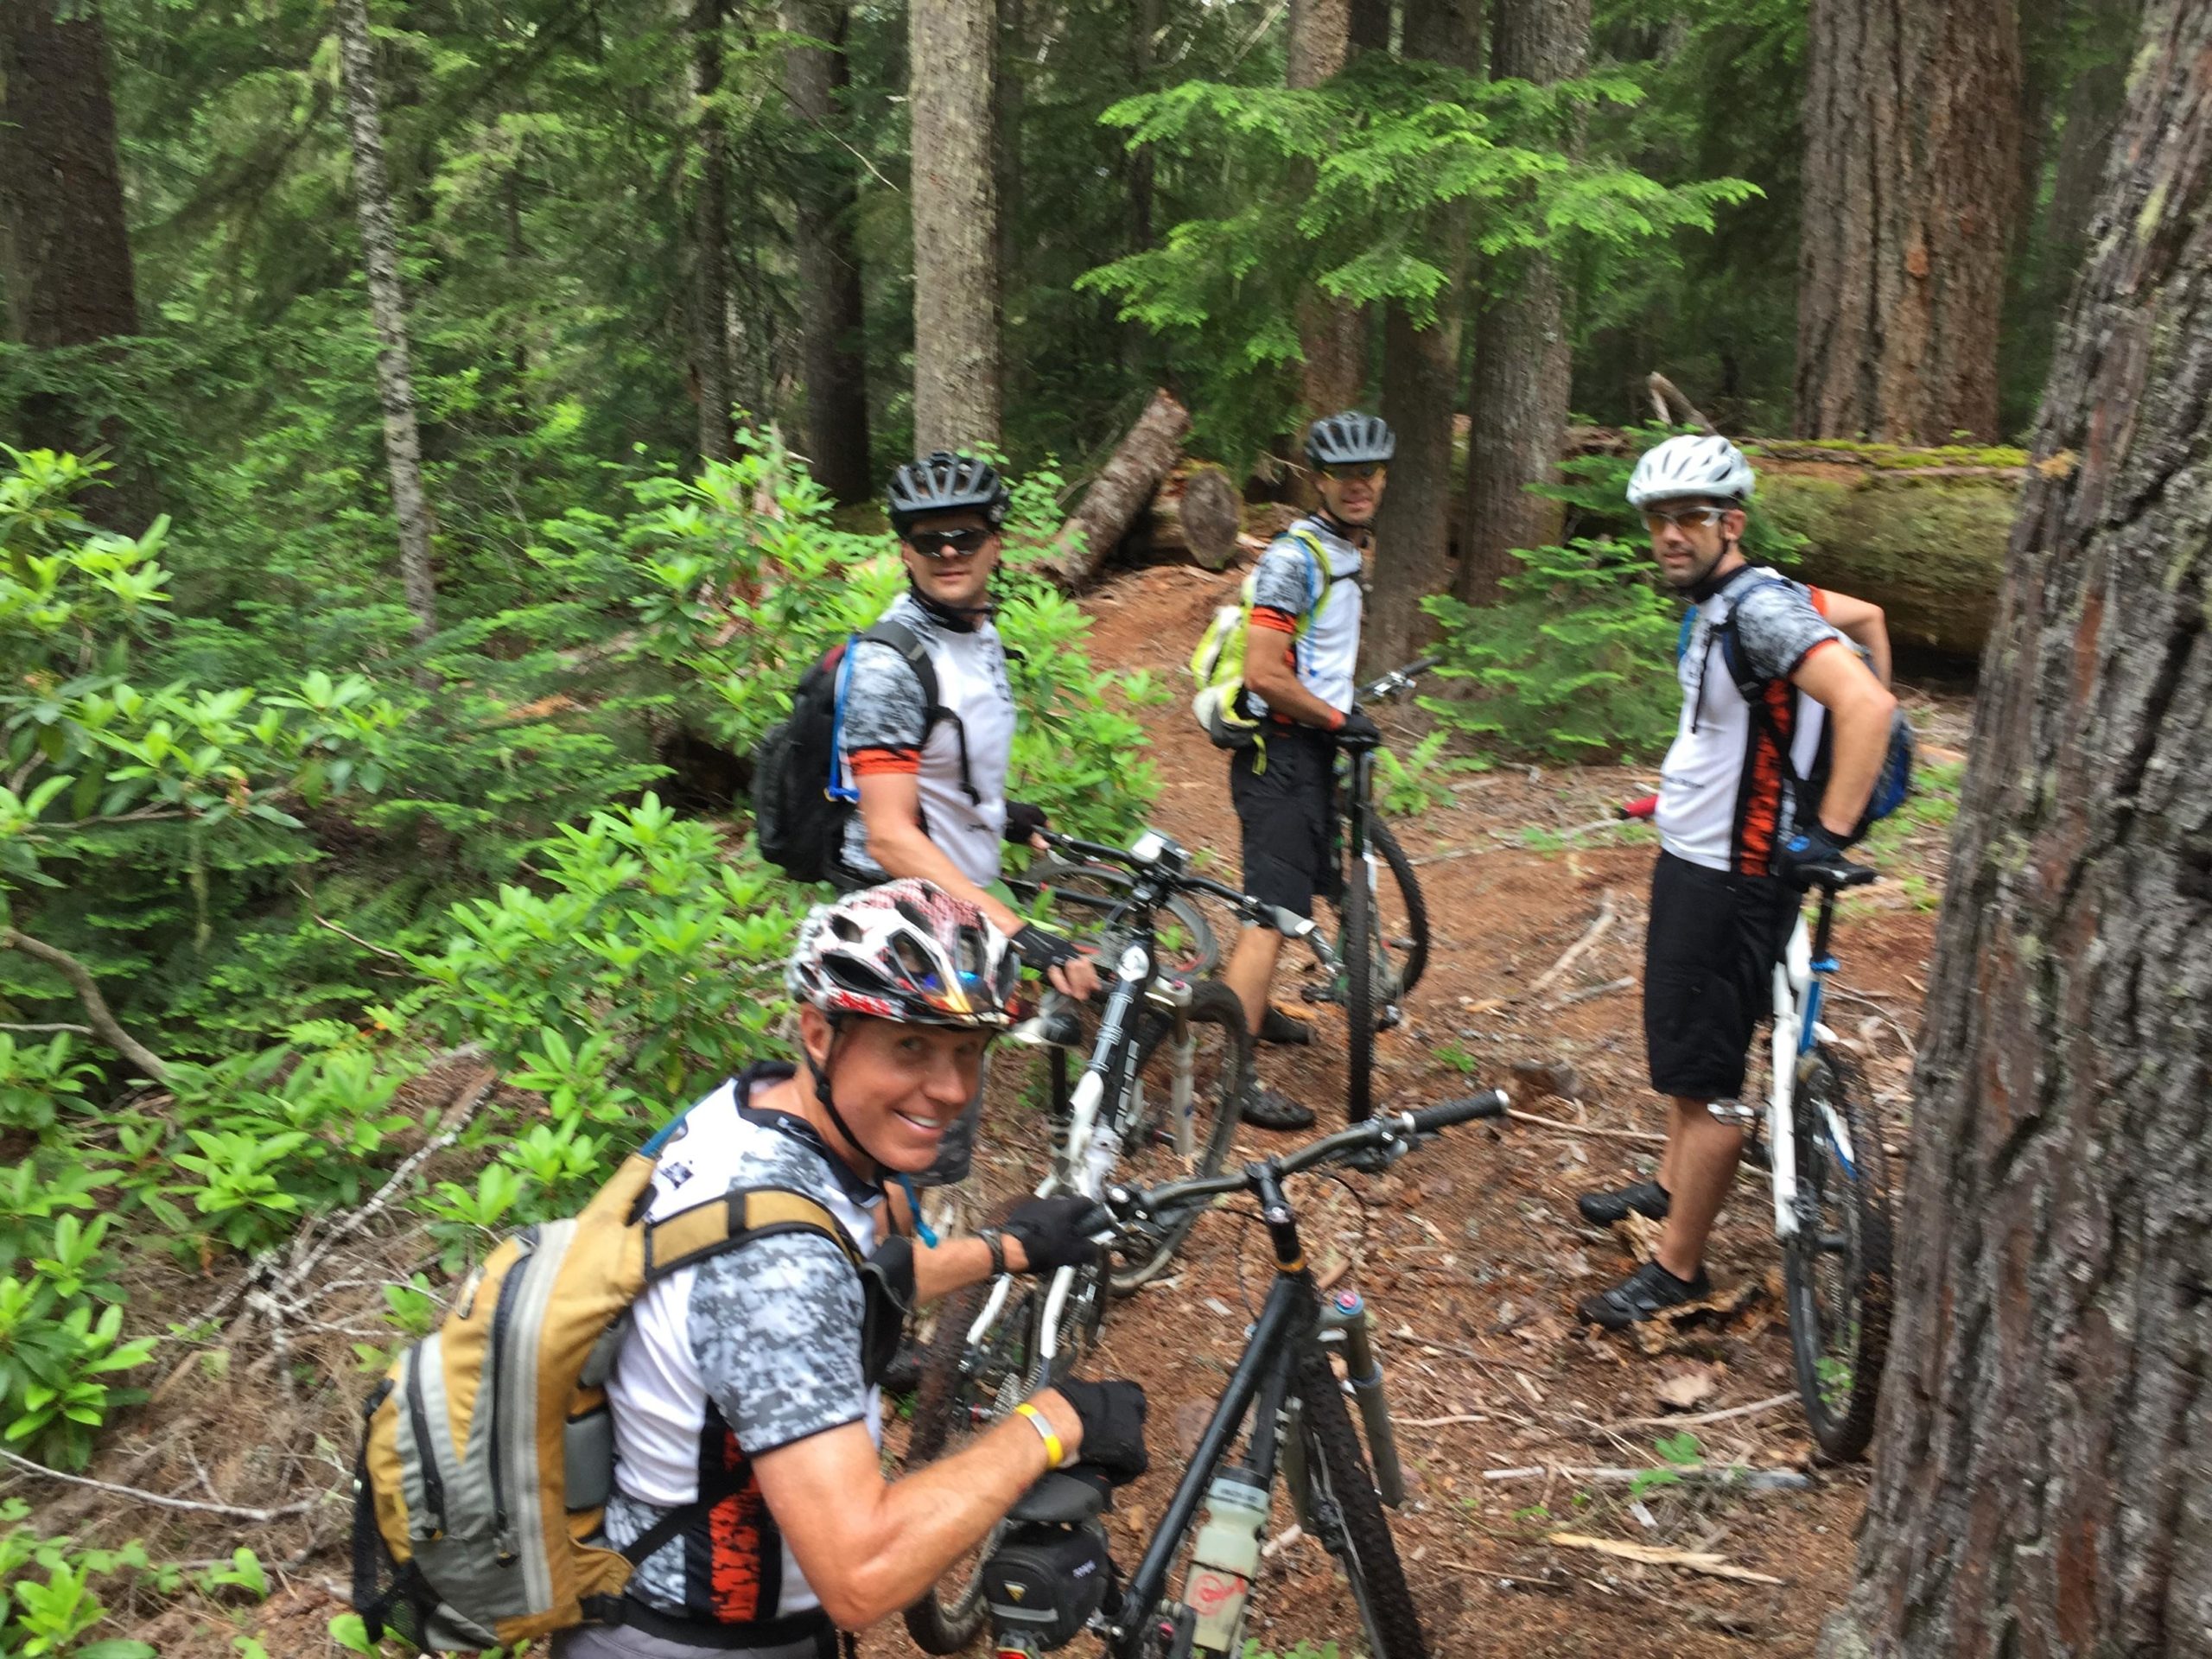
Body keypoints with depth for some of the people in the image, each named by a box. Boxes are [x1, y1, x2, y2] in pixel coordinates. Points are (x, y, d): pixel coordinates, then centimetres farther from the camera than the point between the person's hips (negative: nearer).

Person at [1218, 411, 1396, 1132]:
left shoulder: (1348, 551, 12)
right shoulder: (1296, 556, -18)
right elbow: (1265, 675, -24)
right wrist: (1340, 721, -16)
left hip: (1313, 744, 10)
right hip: (1280, 750, -10)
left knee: (1304, 885, 22)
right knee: (1276, 909, -13)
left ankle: (1250, 1005, 43)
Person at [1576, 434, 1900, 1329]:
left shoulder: (1760, 607, -22)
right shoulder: (1727, 600, 7)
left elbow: (1865, 701, -34)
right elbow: (1864, 614, 21)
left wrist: (1828, 835, -33)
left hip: (1733, 877, -10)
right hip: (1693, 855, 10)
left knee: (1706, 1075, 0)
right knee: (1684, 1044, 25)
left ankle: (1678, 1269, 12)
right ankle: (1670, 1186, 45)